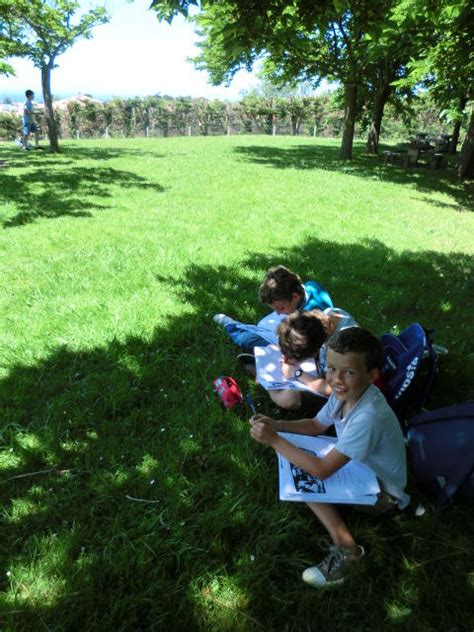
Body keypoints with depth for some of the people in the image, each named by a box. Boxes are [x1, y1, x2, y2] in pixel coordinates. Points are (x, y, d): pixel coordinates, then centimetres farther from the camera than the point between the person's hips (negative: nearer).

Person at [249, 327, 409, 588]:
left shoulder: (368, 416, -38)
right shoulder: (345, 392, -14)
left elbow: (322, 470, -35)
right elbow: (316, 425, 3)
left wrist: (274, 440, -34)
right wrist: (275, 425, -12)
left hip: (382, 493, -8)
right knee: (300, 470, -2)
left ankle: (346, 550, -6)